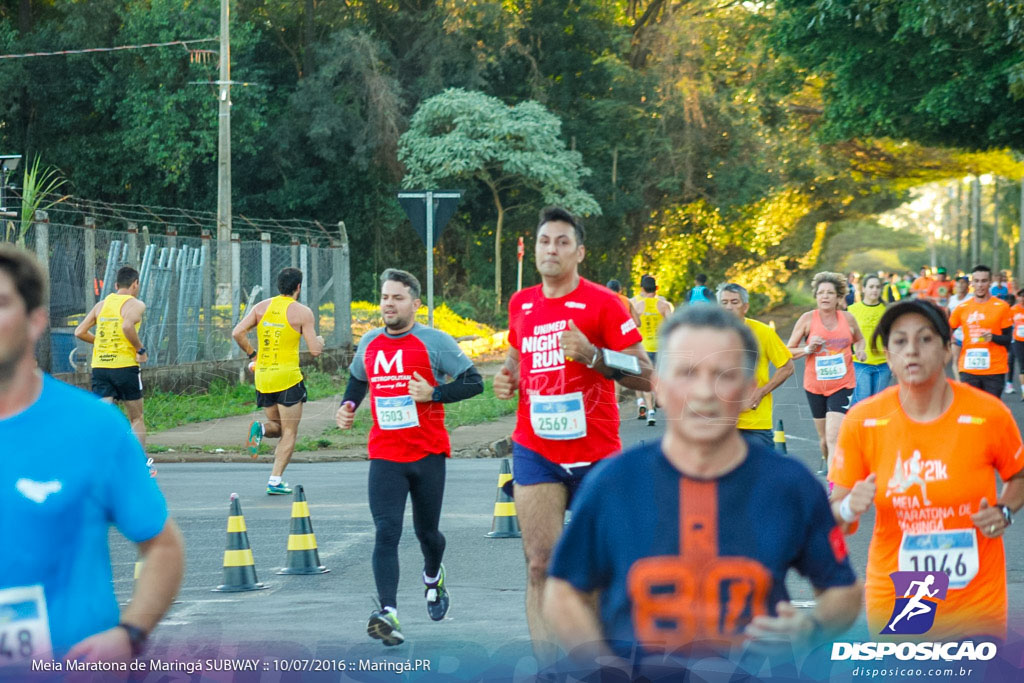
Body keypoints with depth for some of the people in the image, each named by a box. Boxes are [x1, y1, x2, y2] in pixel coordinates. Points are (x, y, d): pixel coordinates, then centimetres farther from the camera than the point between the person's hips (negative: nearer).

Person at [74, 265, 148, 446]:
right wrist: (140, 349, -12)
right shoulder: (135, 305, -3)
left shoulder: (102, 304, 13)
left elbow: (80, 332, 10)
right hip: (125, 366, -4)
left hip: (99, 366, 4)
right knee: (136, 419, 12)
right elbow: (127, 326, -24)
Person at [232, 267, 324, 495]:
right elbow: (314, 350, -9)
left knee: (277, 427, 22)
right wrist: (320, 341, 14)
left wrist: (252, 354, 10)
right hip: (287, 377, -5)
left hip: (262, 376, 5)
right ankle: (275, 480, -4)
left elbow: (238, 333, -4)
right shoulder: (302, 312, -6)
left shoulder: (261, 307, 6)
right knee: (289, 433, 5)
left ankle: (260, 428, -12)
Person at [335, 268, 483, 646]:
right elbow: (358, 380, 28)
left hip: (428, 454, -2)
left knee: (426, 531, 12)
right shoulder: (369, 344, 8)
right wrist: (348, 406, 9)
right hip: (384, 456, 2)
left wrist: (434, 393, -18)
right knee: (386, 532, -14)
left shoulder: (434, 342, -6)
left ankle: (433, 577, 46)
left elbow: (474, 382, -6)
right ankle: (388, 613, -24)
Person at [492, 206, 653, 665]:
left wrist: (592, 356, -24)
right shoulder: (520, 304, 7)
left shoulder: (601, 304, -7)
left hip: (595, 452, -3)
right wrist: (507, 377, 6)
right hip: (536, 453, 3)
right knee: (539, 564, -9)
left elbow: (645, 376, -10)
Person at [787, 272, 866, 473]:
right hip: (814, 386, 1)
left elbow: (859, 339, 22)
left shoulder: (848, 319, 0)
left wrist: (860, 350, 0)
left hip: (842, 385, -1)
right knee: (824, 438, 12)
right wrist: (808, 349, -18)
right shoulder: (807, 319, -4)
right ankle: (827, 462, 43)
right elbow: (789, 351, 0)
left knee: (834, 437, -16)